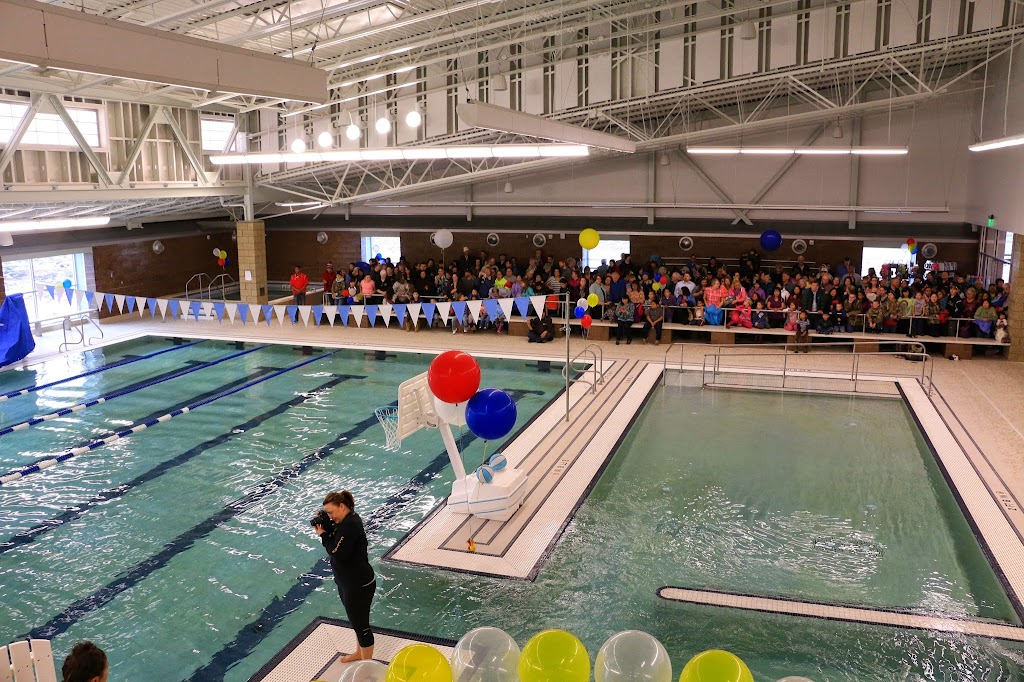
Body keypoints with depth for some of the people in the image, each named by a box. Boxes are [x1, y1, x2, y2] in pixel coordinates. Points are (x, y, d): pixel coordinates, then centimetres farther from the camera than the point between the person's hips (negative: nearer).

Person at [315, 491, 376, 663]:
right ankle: (360, 652, 45)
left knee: (361, 624, 4)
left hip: (359, 585, -10)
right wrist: (326, 530, -4)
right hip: (349, 583, 10)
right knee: (356, 621, 27)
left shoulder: (351, 525, -26)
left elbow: (337, 553, -29)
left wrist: (324, 535, -17)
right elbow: (335, 544, 12)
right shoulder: (346, 521, 6)